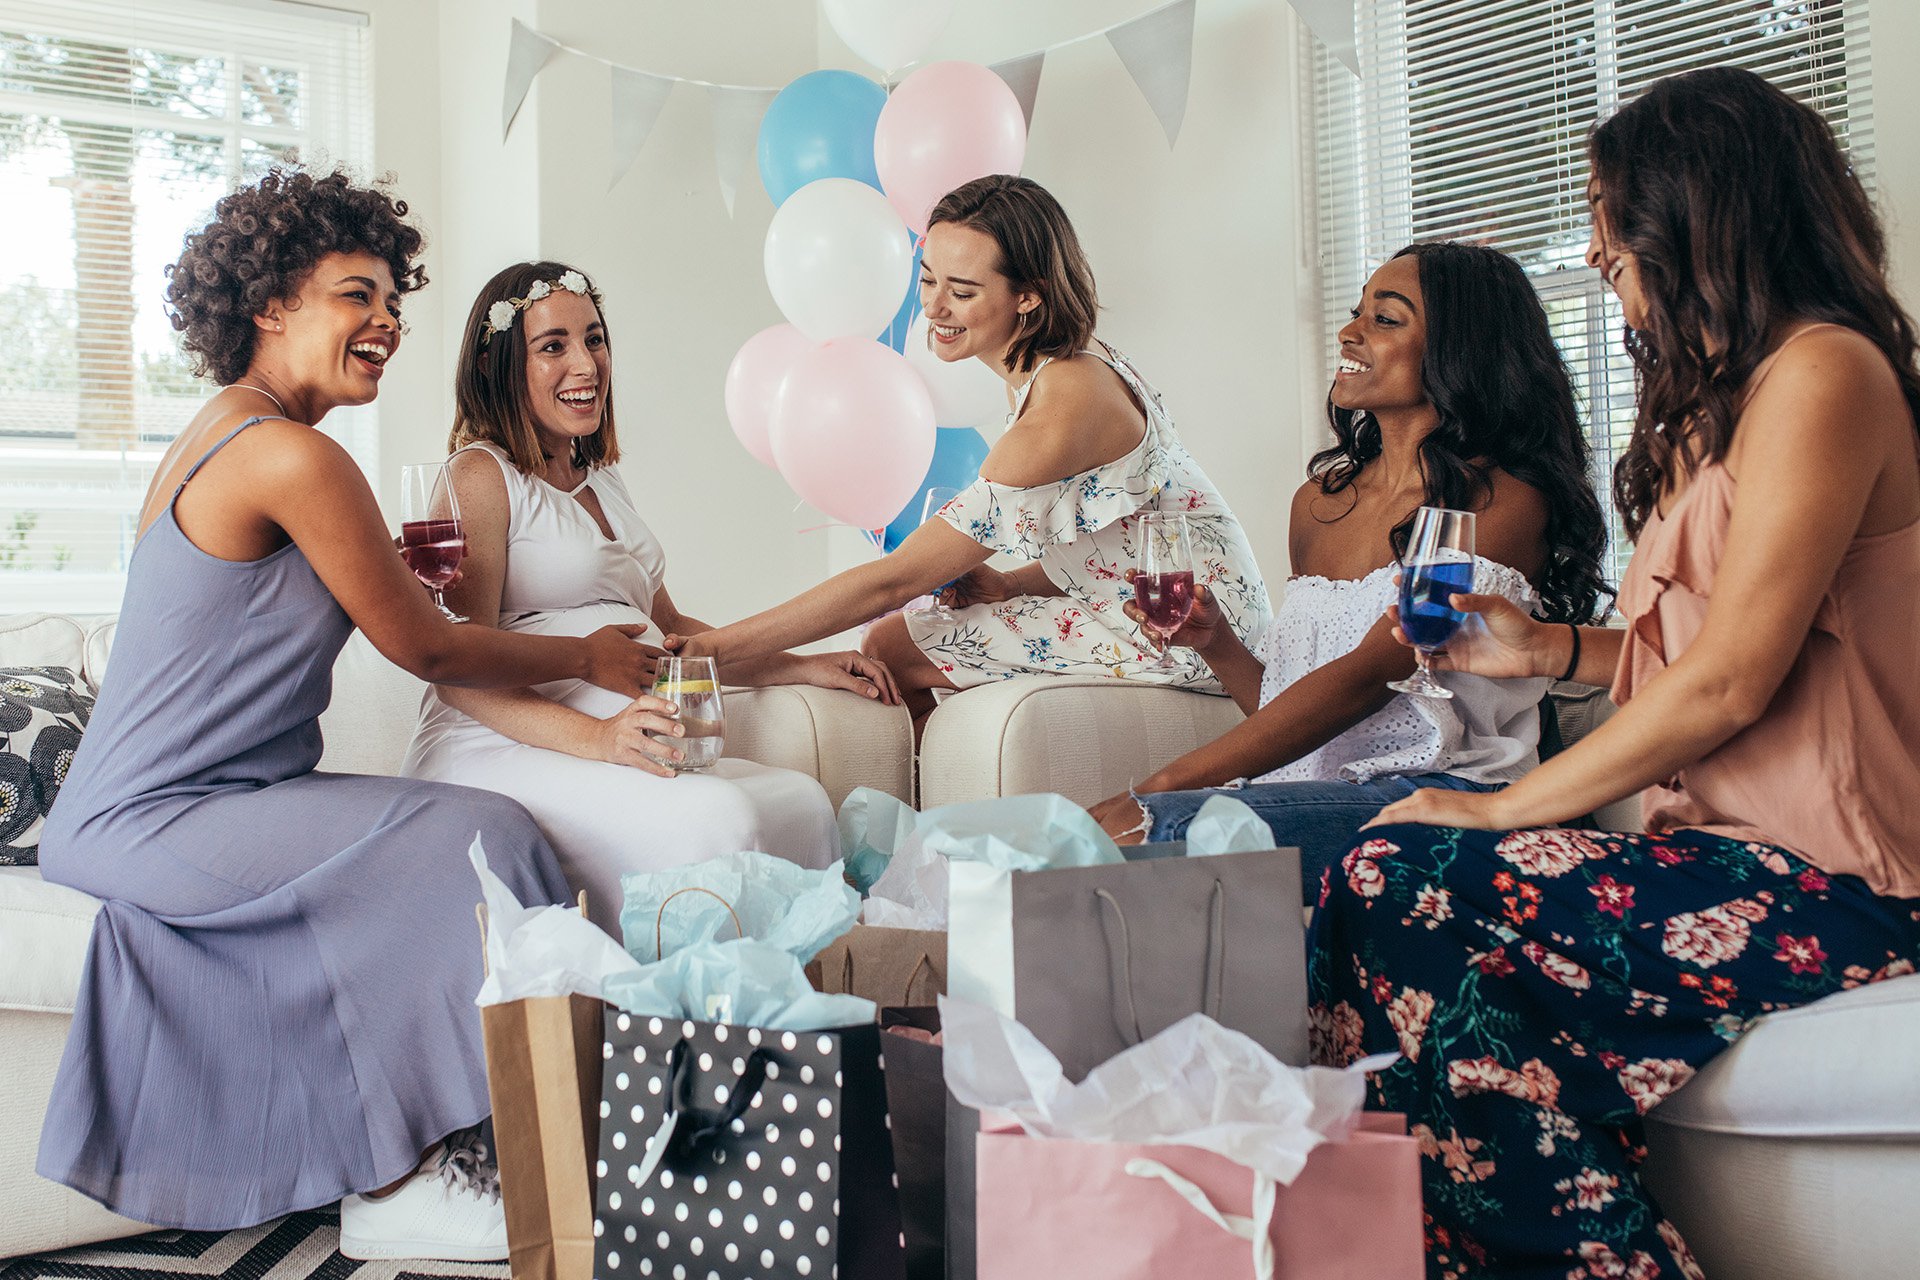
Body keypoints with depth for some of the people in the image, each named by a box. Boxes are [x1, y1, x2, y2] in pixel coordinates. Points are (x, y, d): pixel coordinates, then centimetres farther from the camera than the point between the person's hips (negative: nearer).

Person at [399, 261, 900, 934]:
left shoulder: (601, 480, 26)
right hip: (499, 752, -8)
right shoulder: (481, 475, -2)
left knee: (801, 802, -17)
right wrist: (596, 736, -26)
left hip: (626, 746, 8)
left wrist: (807, 668, 19)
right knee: (715, 819, -32)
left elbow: (666, 627, 30)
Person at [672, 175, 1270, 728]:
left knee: (892, 648, -10)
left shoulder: (1064, 405, -25)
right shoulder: (1070, 364, 5)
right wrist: (1011, 585, -6)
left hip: (1187, 634, -10)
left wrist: (714, 646, -23)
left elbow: (894, 581, -25)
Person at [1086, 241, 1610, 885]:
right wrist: (1216, 642, 2)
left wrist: (1163, 785, -21)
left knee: (1146, 826, -30)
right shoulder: (1319, 500, 17)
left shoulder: (1504, 500, -5)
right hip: (1315, 795, 6)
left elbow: (1364, 676, -16)